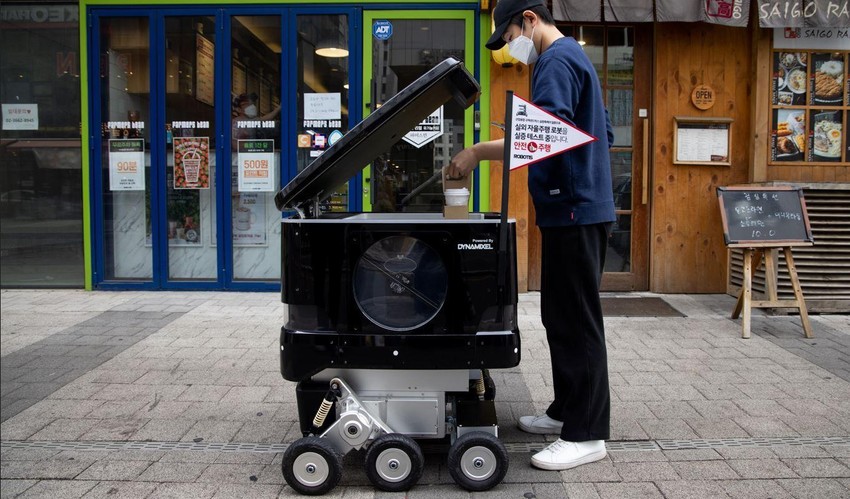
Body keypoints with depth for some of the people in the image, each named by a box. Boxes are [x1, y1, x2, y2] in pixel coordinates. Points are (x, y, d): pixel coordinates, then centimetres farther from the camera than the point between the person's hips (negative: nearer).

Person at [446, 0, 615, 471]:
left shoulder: (557, 61, -12)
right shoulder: (572, 58, 21)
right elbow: (602, 133, 26)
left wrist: (478, 151, -24)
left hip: (574, 210, -11)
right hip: (577, 206, 11)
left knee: (575, 322, -7)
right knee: (562, 316, 15)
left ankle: (586, 434, 1)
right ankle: (567, 410, 25)